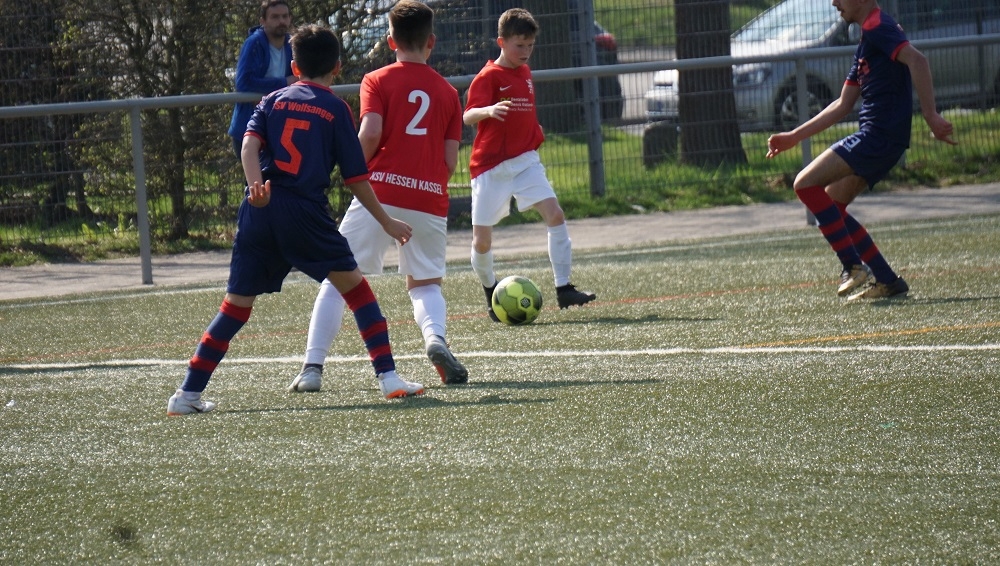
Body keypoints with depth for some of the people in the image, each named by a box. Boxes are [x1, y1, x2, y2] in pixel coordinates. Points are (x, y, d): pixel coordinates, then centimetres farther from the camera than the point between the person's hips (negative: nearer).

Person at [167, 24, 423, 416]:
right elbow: (356, 178, 7)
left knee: (236, 305, 7)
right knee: (354, 285, 8)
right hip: (306, 211, -3)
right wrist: (386, 222, 15)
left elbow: (250, 143, -3)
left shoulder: (273, 101, 16)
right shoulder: (336, 110, 7)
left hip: (260, 210, 3)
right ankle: (388, 376, -1)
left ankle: (189, 393, 4)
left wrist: (256, 184, -17)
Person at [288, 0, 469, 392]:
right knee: (425, 283, 19)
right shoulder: (447, 92, 13)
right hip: (430, 199, 3)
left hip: (381, 194, -3)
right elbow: (451, 161, 9)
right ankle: (435, 338, -13)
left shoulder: (378, 81, 3)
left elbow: (370, 134, -11)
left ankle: (313, 367, -5)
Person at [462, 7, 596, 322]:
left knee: (555, 215, -13)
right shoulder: (488, 77, -10)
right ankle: (491, 293, 24)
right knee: (482, 237, -1)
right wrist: (489, 111, -41)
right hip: (492, 166, -5)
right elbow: (468, 116, -23)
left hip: (525, 160, 5)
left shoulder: (524, 72, 12)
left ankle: (563, 289, -13)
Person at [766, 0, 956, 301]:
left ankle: (855, 267, -14)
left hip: (879, 136, -10)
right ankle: (887, 281, 10)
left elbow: (916, 60, -25)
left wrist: (930, 115, -30)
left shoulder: (877, 27, -8)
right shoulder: (867, 40, 23)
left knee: (806, 184, -13)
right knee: (829, 209, 12)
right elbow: (843, 105, 27)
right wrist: (794, 137, 27)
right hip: (877, 139, 10)